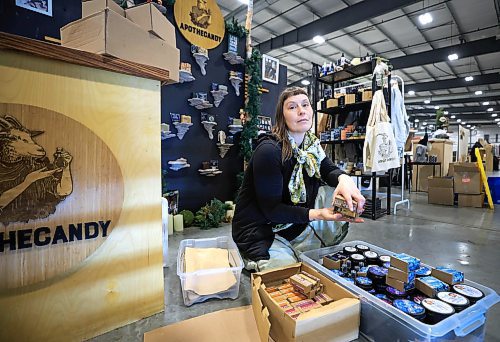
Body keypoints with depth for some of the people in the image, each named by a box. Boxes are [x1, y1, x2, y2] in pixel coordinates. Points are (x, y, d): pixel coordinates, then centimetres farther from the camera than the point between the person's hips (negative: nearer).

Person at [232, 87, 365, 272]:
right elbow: (271, 209, -22)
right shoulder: (269, 150, -23)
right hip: (260, 234, -7)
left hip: (296, 224, 7)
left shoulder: (311, 144, 2)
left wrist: (344, 178, -27)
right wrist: (317, 214, -32)